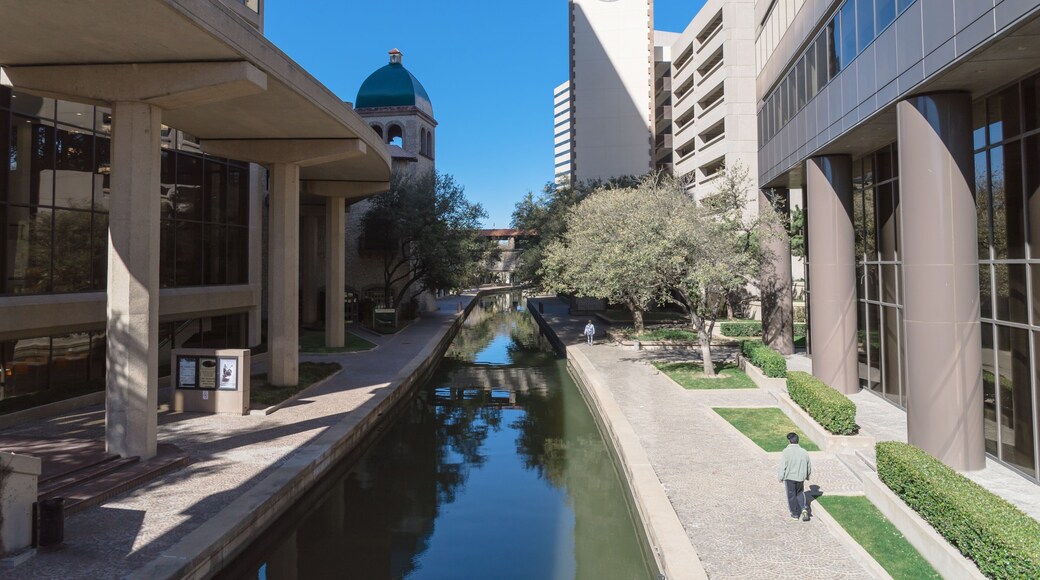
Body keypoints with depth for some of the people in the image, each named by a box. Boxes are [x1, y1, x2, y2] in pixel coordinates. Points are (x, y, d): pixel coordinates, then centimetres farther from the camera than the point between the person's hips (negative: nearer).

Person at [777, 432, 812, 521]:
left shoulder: (786, 452, -15)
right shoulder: (804, 452, -2)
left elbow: (782, 466, -14)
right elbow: (809, 466, 9)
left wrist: (781, 477, -2)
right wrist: (807, 476, 25)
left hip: (789, 478, -4)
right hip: (800, 478, 4)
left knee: (791, 496, 10)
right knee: (800, 493, 23)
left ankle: (795, 514, 18)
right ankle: (803, 508, 3)